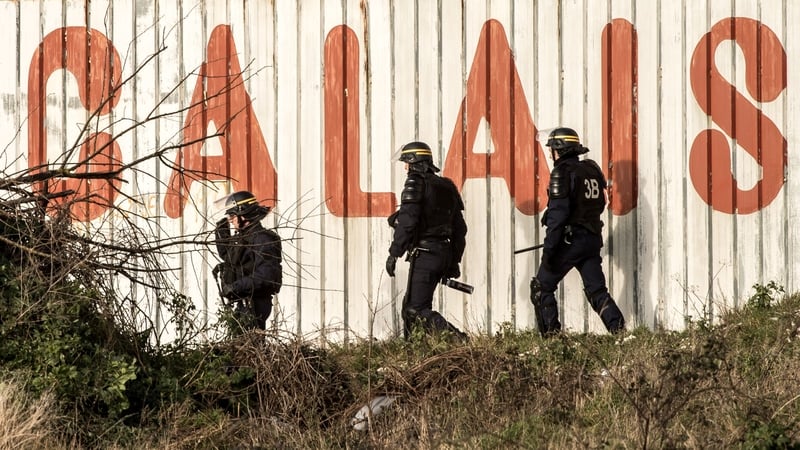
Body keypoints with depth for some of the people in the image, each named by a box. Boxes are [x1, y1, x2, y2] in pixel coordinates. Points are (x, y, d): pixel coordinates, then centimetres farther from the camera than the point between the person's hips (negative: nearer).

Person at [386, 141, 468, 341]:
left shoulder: (416, 183, -8)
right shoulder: (447, 187, 17)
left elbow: (407, 221, -18)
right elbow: (459, 228, 19)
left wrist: (394, 253, -15)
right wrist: (454, 261, 24)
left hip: (424, 254, -9)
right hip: (444, 253, 9)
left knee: (417, 309, -10)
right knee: (409, 306, 16)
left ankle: (457, 339, -23)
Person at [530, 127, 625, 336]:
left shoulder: (562, 173, -12)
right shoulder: (592, 169, 10)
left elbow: (557, 214, -18)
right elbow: (599, 204, 17)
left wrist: (549, 248, -17)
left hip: (570, 240, -7)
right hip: (593, 239, 7)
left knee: (542, 288, 5)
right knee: (596, 290, 9)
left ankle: (550, 334, 1)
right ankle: (619, 330, -4)